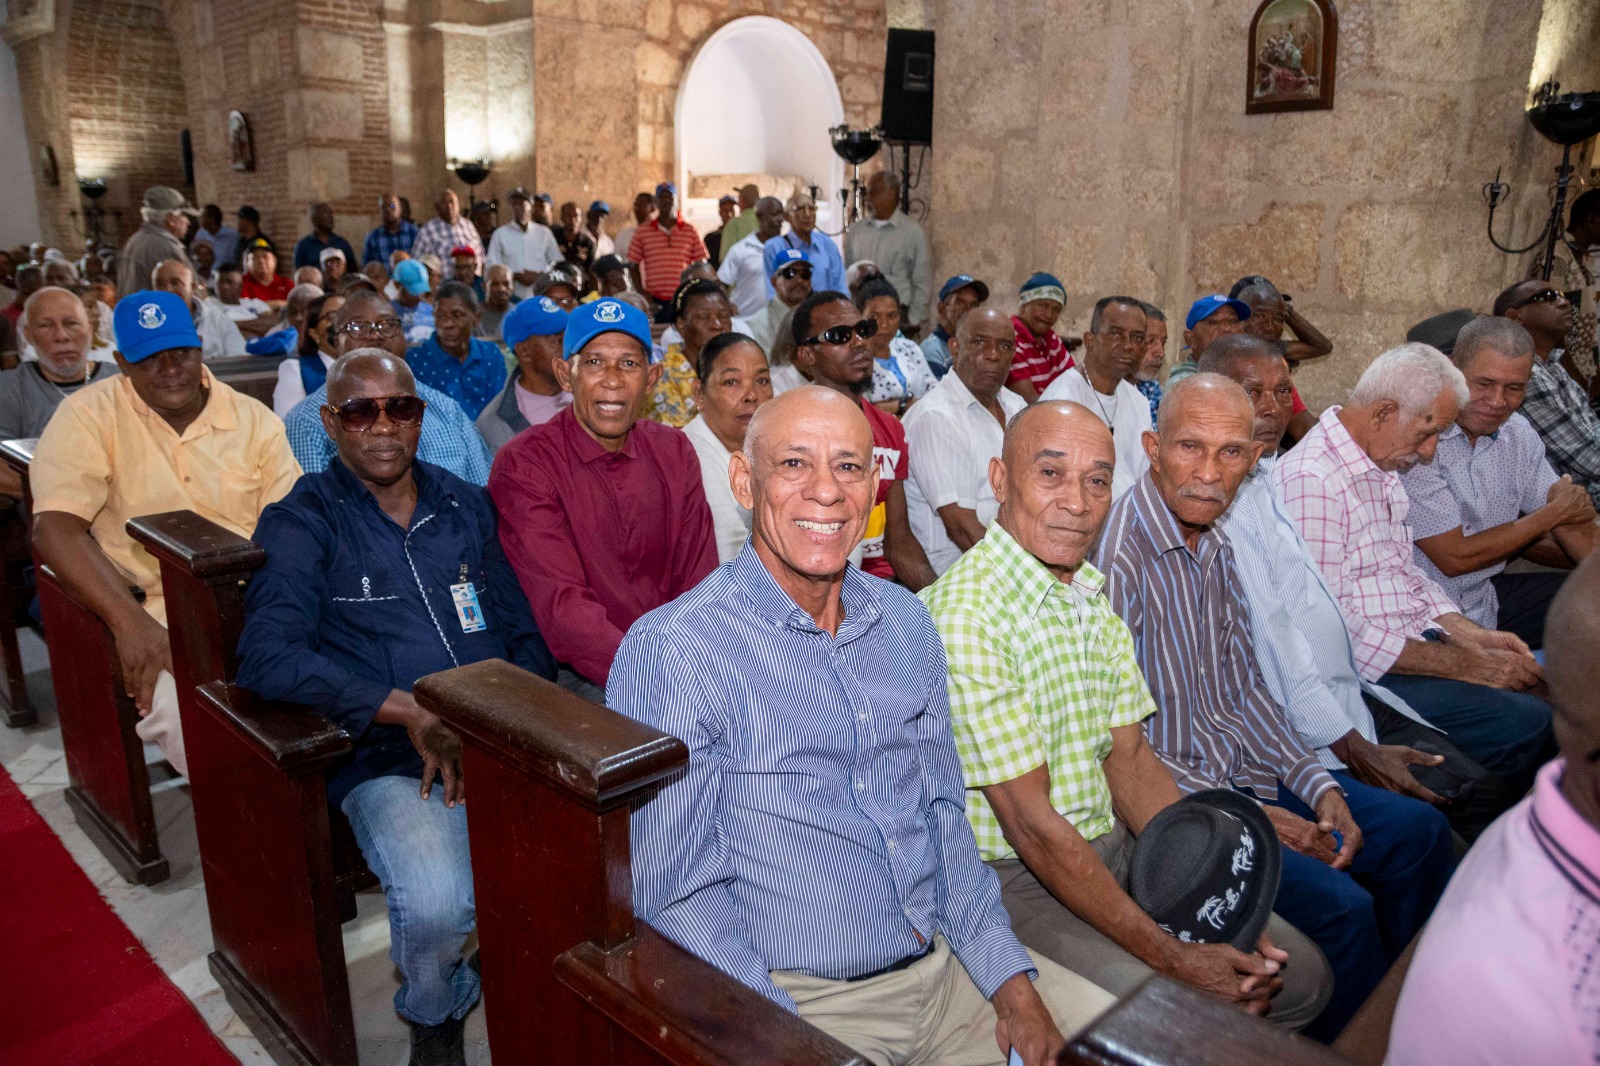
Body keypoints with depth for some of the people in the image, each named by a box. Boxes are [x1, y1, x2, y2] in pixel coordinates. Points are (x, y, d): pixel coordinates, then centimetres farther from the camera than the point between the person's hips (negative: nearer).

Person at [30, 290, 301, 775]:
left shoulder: (255, 420, 9)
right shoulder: (90, 415, 3)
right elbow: (55, 527, -9)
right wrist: (131, 622, -23)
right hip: (157, 611, -2)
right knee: (181, 710, -32)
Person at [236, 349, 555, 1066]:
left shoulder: (467, 507, 17)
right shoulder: (302, 523, 4)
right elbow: (268, 658, -12)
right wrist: (412, 712, -17)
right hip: (388, 758, -3)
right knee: (435, 905, -30)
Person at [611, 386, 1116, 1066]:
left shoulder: (906, 622, 6)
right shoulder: (668, 653, -15)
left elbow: (944, 815, 11)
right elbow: (674, 900, -13)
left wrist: (1012, 980, 2)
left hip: (953, 967, 5)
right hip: (800, 1004, -5)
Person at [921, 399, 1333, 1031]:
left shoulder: (1093, 593, 5)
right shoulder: (965, 614, -24)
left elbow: (1129, 759, 5)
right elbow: (1033, 825, -22)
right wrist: (1171, 957, -19)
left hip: (1116, 848, 8)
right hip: (1016, 881, -8)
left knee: (1303, 978, 8)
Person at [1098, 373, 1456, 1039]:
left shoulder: (1215, 547, 6)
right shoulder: (1116, 558, -23)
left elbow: (1244, 689, 13)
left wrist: (1319, 785, 1)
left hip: (1244, 768, 10)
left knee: (1419, 832, 12)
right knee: (1339, 905, -21)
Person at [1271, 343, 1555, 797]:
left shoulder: (1381, 471, 14)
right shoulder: (1310, 481, -20)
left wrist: (1472, 636, 5)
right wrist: (1462, 665, -18)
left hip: (1412, 642, 10)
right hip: (1364, 671, -10)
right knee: (1525, 723, -22)